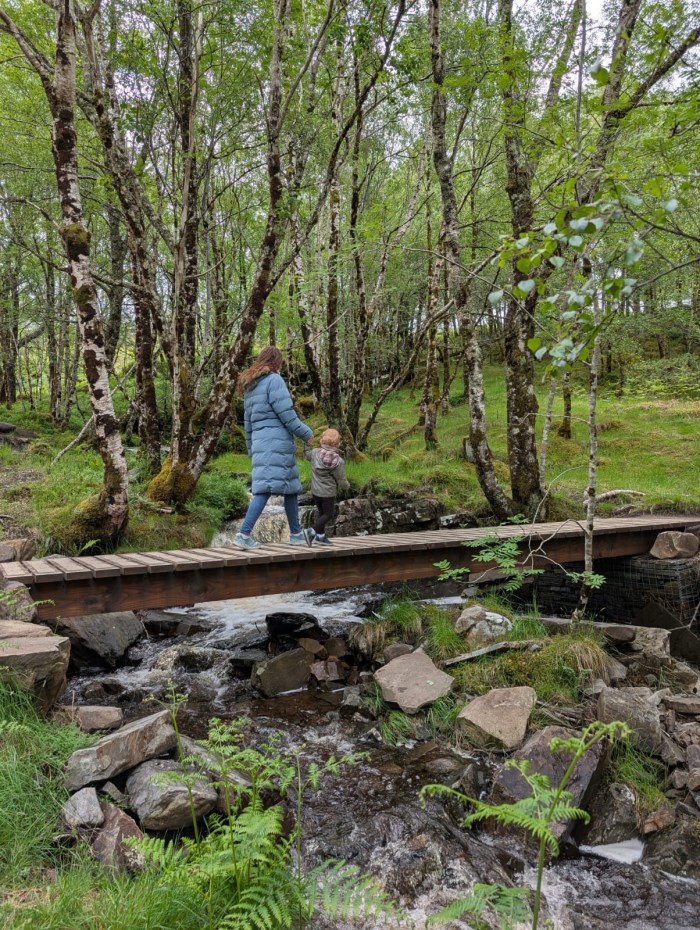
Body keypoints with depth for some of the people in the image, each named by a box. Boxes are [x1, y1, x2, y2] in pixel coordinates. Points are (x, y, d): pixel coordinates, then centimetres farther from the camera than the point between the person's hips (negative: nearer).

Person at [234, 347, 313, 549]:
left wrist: (252, 449, 25)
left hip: (260, 443, 9)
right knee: (267, 487, -10)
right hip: (277, 442, -9)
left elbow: (248, 423, 21)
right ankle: (244, 533, -16)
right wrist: (306, 433, -2)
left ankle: (296, 534, 19)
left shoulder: (250, 387, 20)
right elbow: (286, 414, -12)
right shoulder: (274, 380, -6)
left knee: (291, 487, 14)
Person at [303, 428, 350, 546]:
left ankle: (321, 536, 25)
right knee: (328, 514, 5)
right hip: (328, 492, -6)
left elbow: (307, 453, 17)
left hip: (315, 491, 6)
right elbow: (341, 481, -11)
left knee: (322, 512, 19)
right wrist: (347, 484, 10)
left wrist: (307, 442, 26)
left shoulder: (315, 453, -8)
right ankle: (312, 531, -9)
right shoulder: (339, 461, -17)